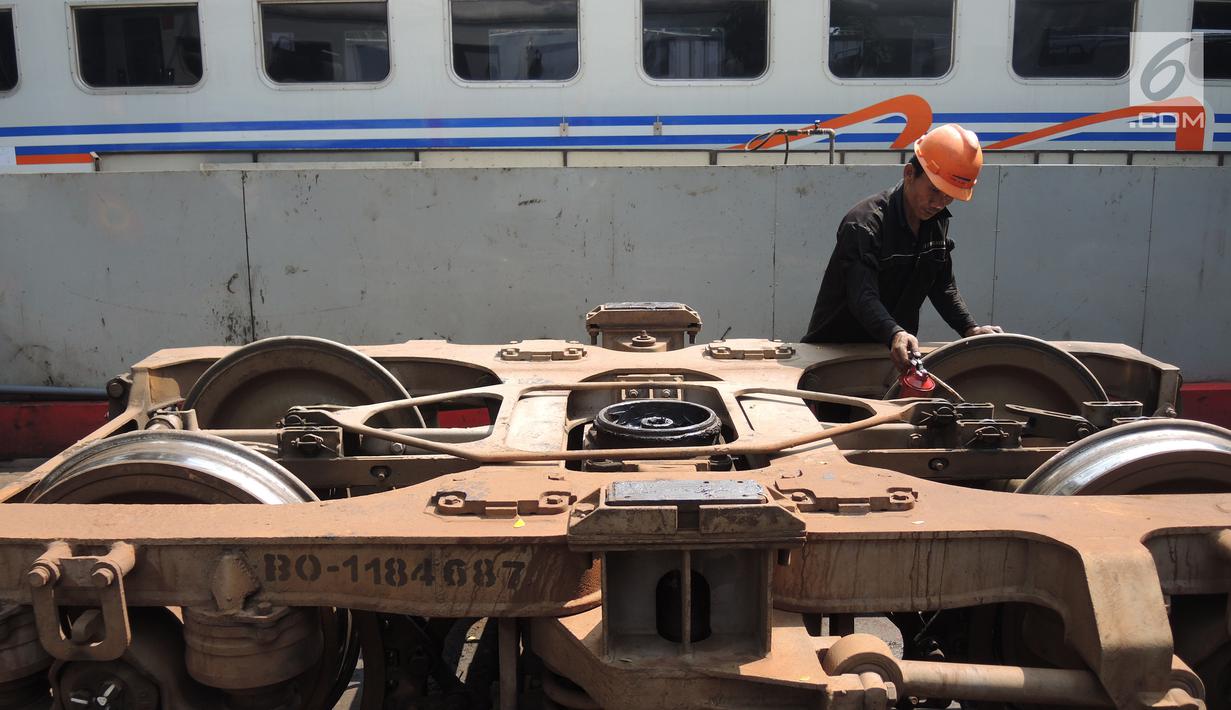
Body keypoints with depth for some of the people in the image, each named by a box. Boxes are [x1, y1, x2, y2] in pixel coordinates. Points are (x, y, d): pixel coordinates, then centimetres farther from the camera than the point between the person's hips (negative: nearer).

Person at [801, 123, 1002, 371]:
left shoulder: (937, 222, 4)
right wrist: (894, 335, -50)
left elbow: (943, 285, 11)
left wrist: (970, 329, -3)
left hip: (895, 350, 6)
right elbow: (863, 297, -33)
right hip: (835, 348, -6)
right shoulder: (863, 224, -23)